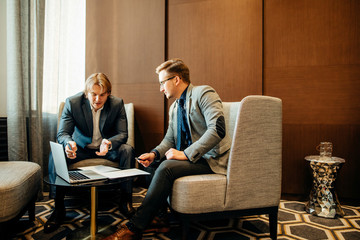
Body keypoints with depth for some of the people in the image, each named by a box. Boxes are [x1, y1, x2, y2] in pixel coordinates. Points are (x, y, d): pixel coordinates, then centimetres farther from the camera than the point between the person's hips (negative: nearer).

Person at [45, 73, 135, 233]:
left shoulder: (117, 104, -13)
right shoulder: (72, 103, -13)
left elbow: (123, 134, -14)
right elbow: (62, 133, -15)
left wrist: (109, 143, -39)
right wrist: (69, 143, -42)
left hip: (107, 148, 0)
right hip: (81, 148, 1)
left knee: (127, 150, -29)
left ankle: (126, 202, -18)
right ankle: (58, 208, -12)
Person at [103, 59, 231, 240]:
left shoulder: (204, 93, -11)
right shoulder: (174, 107, 16)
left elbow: (218, 129, -24)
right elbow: (169, 140, 16)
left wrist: (186, 154, -26)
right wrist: (154, 154, -5)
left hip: (211, 159, -9)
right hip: (190, 158, 9)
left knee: (166, 167, -28)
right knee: (149, 165, 1)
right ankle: (157, 218, 4)